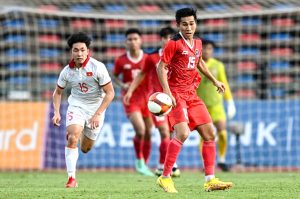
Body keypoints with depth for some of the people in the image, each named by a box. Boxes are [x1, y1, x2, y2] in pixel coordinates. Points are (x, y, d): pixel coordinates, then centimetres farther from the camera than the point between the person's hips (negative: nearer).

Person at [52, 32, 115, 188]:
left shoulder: (98, 67, -19)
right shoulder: (67, 71, -8)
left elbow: (110, 93, -15)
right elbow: (58, 92, 9)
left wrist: (97, 114, -21)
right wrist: (57, 113, -5)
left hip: (96, 107, -1)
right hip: (76, 105, 1)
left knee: (85, 149, 10)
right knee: (72, 139, -24)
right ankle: (71, 178, -19)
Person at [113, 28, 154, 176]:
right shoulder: (121, 61, -2)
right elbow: (115, 76, 11)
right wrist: (122, 85, -9)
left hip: (146, 99, 2)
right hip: (131, 100, -2)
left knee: (148, 134, 5)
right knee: (140, 130, -20)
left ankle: (145, 164, 21)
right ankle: (139, 161, 2)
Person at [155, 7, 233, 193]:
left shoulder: (197, 43, 11)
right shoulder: (174, 44, -10)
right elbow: (161, 67, -13)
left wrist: (214, 80, 34)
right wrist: (167, 92, -23)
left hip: (192, 94, 8)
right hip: (176, 94, -8)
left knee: (209, 133, 5)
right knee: (182, 133, -24)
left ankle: (210, 180, 10)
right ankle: (165, 178, -15)